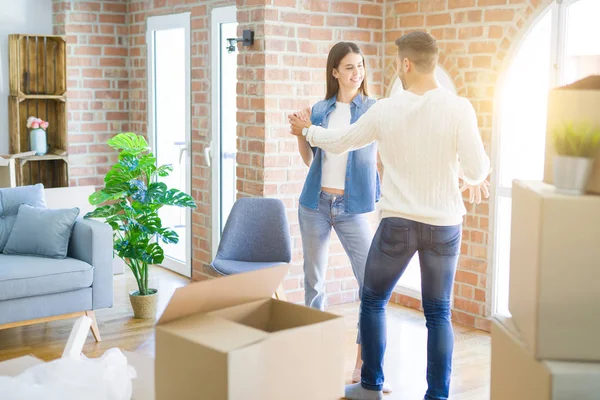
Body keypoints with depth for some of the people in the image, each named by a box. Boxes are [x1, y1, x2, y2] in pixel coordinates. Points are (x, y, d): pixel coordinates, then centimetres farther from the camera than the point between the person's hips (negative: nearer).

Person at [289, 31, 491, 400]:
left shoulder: (385, 110, -5)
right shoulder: (458, 108, -10)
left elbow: (339, 142, 9)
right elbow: (477, 170, -9)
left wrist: (307, 130, 29)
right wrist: (474, 179, 15)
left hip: (398, 223, 0)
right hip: (444, 226, 1)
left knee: (373, 302, 17)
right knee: (438, 313, 11)